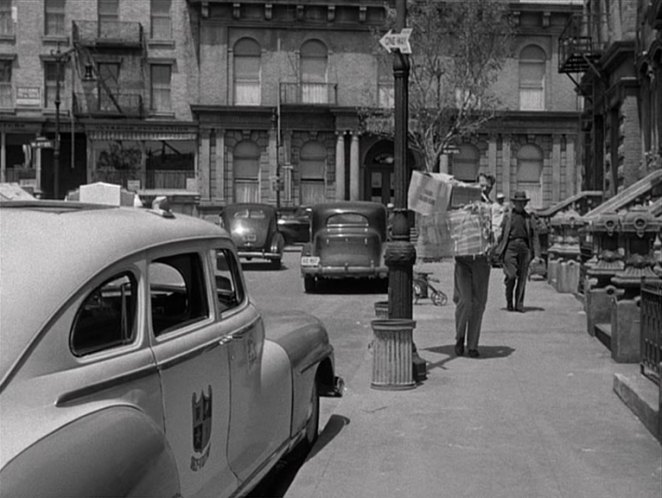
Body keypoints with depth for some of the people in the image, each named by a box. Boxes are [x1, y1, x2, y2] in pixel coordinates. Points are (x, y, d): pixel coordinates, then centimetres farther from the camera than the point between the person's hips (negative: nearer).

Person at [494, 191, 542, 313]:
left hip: (524, 247, 2)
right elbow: (501, 233, 6)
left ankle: (519, 304, 7)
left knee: (522, 278, 1)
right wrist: (497, 250, 1)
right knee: (511, 276, -9)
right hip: (510, 246, -2)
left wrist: (536, 254, 2)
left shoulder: (529, 218, 13)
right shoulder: (507, 216, 8)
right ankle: (509, 302, 8)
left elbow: (535, 236, 10)